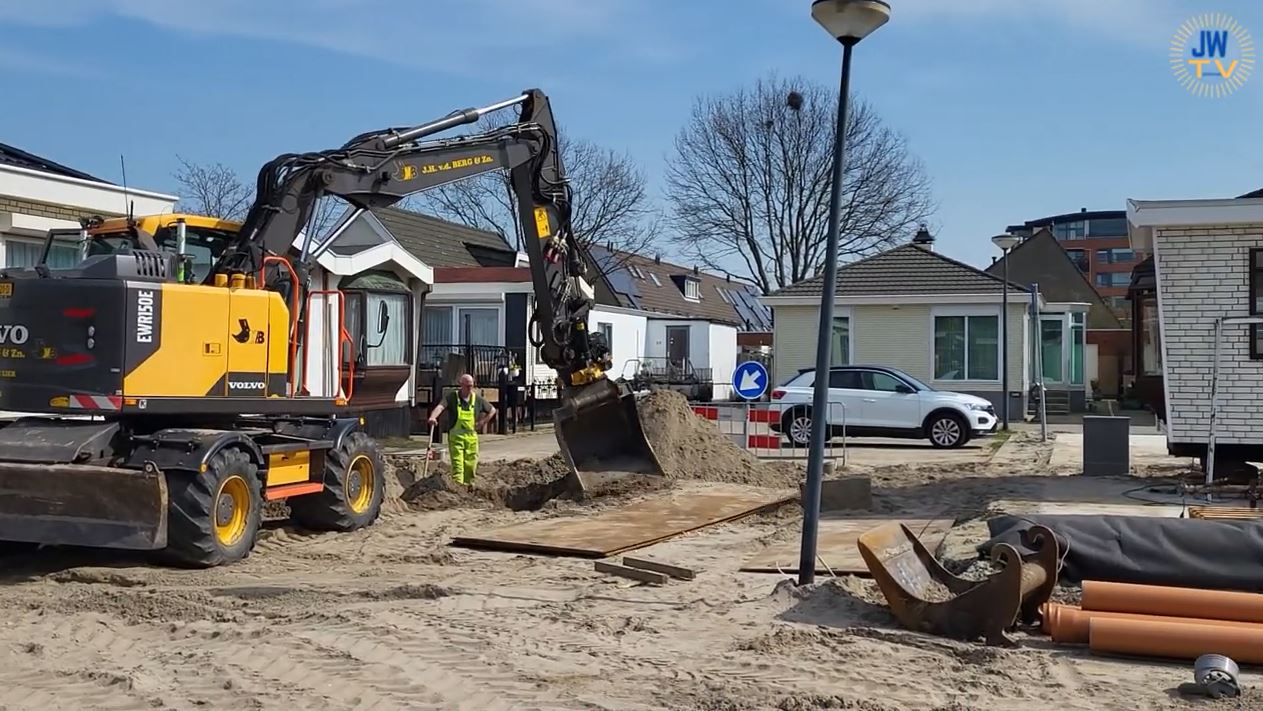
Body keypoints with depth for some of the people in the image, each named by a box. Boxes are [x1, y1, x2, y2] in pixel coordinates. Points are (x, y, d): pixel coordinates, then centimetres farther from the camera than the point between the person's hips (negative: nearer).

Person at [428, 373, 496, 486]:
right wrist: (433, 417, -41)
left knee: (471, 464, 6)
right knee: (457, 464, -10)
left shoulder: (477, 399, 6)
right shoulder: (452, 397, -3)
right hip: (455, 436, -3)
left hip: (471, 436, 3)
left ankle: (469, 485, 18)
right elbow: (440, 407, -21)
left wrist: (483, 422, 7)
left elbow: (492, 410, 20)